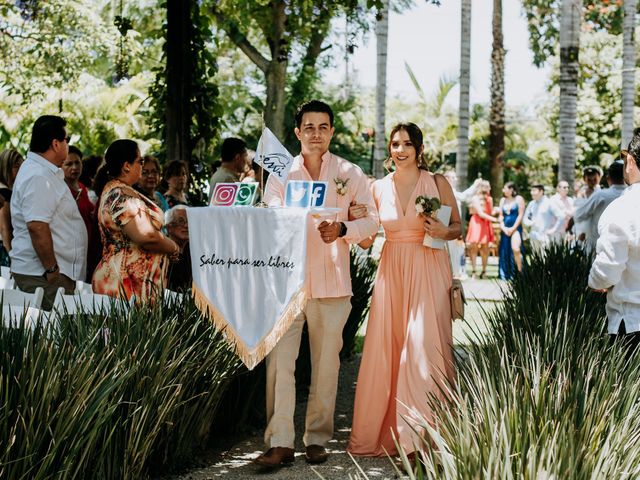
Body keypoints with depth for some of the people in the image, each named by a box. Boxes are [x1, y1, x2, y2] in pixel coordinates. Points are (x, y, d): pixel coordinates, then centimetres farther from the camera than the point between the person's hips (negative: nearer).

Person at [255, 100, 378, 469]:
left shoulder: (350, 174, 7)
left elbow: (371, 220, 4)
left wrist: (342, 229, -15)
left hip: (331, 280, 0)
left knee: (326, 363, 4)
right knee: (279, 359, -9)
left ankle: (318, 439, 14)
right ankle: (280, 443, -8)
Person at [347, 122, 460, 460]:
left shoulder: (437, 183, 1)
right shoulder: (379, 188, 8)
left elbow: (458, 227, 6)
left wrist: (442, 231, -14)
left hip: (428, 272, -3)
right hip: (391, 271, 3)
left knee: (423, 349, -8)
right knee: (384, 350, 2)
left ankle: (422, 438, 0)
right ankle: (383, 432, 14)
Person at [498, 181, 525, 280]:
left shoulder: (519, 199, -1)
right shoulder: (503, 200, 15)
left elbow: (520, 215, -6)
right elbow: (501, 215, 14)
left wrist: (513, 228, -11)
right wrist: (503, 227, -2)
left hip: (515, 228, -6)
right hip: (505, 229, 6)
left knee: (515, 249, -23)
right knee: (505, 251, 3)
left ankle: (519, 271, -16)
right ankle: (506, 274, 9)